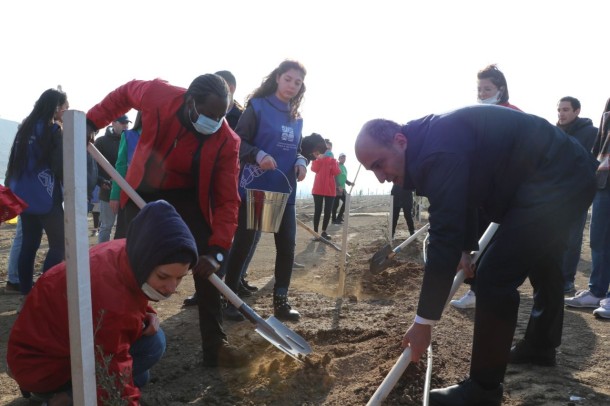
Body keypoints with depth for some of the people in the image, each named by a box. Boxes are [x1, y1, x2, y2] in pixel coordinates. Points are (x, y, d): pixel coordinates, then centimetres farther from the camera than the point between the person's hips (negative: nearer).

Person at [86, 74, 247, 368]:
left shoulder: (227, 141, -26)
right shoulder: (157, 95, -25)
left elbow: (226, 200, -25)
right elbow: (125, 93, 0)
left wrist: (217, 250, -35)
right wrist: (92, 121, -5)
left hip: (187, 197, 0)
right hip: (143, 194, 1)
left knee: (207, 266, -7)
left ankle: (215, 346, 4)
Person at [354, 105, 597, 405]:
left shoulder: (439, 150, -29)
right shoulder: (430, 139, 4)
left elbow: (444, 237, -32)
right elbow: (463, 197, 20)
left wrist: (424, 321, -27)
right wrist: (466, 248, 27)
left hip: (553, 182, -11)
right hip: (567, 174, 11)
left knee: (495, 277, -13)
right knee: (541, 262, 26)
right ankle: (540, 345, 48)